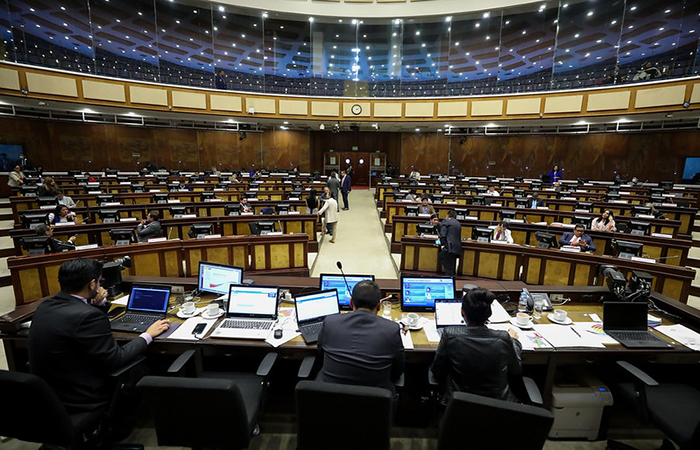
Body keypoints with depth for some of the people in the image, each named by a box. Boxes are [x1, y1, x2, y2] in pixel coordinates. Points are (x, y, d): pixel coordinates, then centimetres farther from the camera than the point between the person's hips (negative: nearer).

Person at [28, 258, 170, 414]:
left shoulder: (45, 306, -1)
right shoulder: (88, 315, -29)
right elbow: (116, 359, -22)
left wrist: (95, 303, 4)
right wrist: (148, 335, -9)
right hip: (79, 401, -9)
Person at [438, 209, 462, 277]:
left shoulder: (446, 221, 5)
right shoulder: (458, 224, 25)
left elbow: (443, 234, -10)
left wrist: (442, 245, -11)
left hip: (449, 247, -7)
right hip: (457, 249, 7)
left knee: (449, 269, -5)